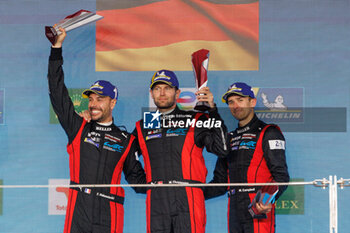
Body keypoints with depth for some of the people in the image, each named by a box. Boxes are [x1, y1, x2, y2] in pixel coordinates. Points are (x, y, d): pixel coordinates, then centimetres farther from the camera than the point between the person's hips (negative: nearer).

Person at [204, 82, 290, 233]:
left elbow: (281, 176, -6)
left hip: (259, 210, -6)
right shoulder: (230, 139, 23)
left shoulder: (268, 133, 2)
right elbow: (221, 183, 25)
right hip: (234, 213, 6)